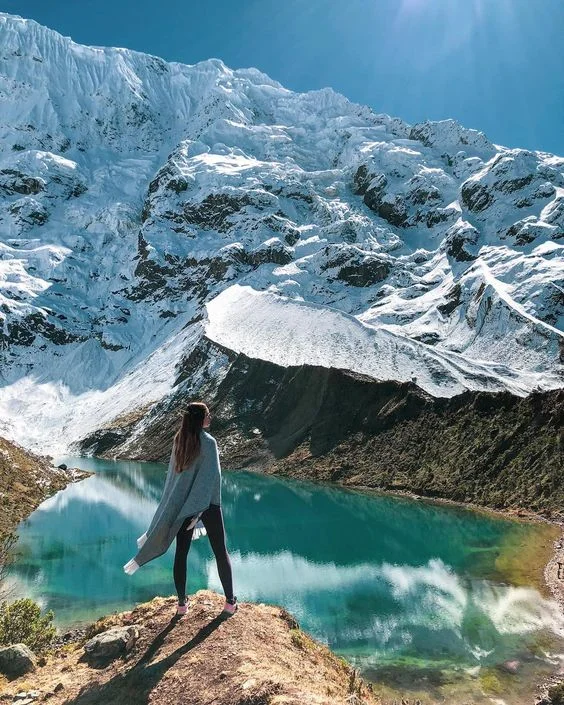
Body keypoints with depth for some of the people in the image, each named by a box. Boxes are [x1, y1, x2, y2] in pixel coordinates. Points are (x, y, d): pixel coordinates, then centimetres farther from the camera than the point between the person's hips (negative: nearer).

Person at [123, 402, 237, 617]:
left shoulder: (179, 440, 1)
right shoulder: (208, 442, -16)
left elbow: (172, 474, 8)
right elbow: (211, 477, -23)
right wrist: (200, 511, -21)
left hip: (181, 506, 5)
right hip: (207, 504, -5)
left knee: (181, 553, 12)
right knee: (220, 552, 8)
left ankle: (182, 604, 20)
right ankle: (230, 601, 16)